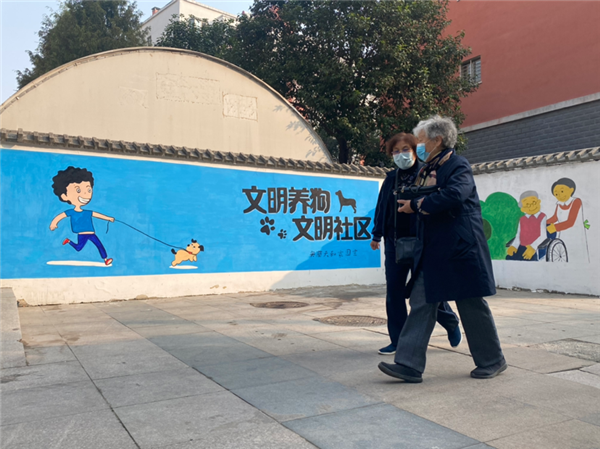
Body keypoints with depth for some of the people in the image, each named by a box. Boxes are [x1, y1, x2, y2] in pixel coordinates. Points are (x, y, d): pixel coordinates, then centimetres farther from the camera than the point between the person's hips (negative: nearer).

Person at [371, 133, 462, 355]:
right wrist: (377, 234, 15)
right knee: (394, 291, 5)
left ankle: (451, 323, 31)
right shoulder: (391, 178, 11)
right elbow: (382, 206, 15)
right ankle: (398, 340, 16)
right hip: (394, 241, 5)